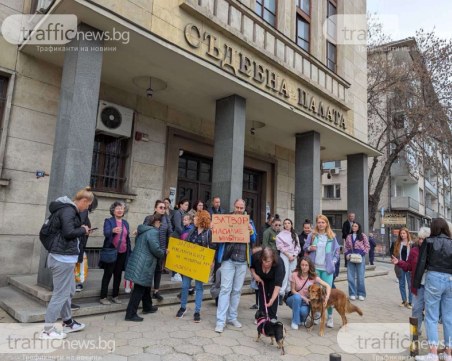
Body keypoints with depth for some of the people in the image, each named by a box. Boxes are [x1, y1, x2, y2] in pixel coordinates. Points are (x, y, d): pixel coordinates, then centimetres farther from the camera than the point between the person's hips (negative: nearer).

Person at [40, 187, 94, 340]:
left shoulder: (68, 208, 13)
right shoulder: (68, 210, -17)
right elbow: (69, 232, -25)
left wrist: (81, 229, 6)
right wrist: (83, 230, -9)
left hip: (64, 256, 10)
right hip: (63, 257, -10)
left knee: (69, 291, 20)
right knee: (60, 294, 0)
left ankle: (68, 323, 32)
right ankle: (47, 330, 11)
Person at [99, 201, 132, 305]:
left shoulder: (125, 223, 12)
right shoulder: (108, 221, -4)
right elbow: (106, 233, -23)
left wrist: (130, 251, 13)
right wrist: (113, 230, -45)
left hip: (123, 253, 5)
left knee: (118, 275, 12)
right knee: (108, 274, 2)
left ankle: (115, 296, 23)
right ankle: (103, 297, 12)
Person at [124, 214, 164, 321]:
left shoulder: (143, 230, 12)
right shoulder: (153, 232, -17)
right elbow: (156, 249, -21)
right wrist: (163, 254, -2)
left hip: (138, 262, 10)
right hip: (143, 265, -10)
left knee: (145, 286, 22)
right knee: (139, 289, -2)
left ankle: (147, 307, 37)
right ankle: (130, 314, 4)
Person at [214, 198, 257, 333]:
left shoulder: (249, 222, 10)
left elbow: (254, 241, 7)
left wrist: (251, 232, -12)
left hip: (242, 261, 3)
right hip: (228, 259, -3)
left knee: (237, 290, 11)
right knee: (225, 289, -4)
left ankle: (232, 317, 24)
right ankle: (220, 320, 1)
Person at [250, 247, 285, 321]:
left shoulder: (278, 263, -42)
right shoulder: (256, 257, -36)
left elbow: (278, 284, -45)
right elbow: (251, 265, -11)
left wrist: (272, 300, -52)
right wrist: (254, 274, -25)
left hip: (275, 277, -2)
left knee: (273, 293, -14)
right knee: (262, 292, -7)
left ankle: (273, 317, 0)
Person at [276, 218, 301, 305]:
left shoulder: (295, 235, 16)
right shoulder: (280, 235, 3)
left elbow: (298, 246, 11)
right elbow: (280, 247, -4)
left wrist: (294, 255, -3)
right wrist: (288, 255, -10)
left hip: (294, 256, 4)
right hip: (284, 256, -4)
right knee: (285, 274, -13)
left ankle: (288, 292, 8)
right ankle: (281, 294, -14)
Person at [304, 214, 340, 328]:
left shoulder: (331, 236, 3)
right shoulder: (312, 235, 2)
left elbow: (337, 250, 10)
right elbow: (305, 247, 9)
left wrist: (334, 261, 0)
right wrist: (310, 248, -12)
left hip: (327, 268, -1)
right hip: (314, 267, 1)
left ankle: (330, 317, 11)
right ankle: (316, 314, 22)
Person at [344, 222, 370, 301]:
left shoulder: (363, 235, 1)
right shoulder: (349, 236, 11)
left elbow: (367, 246, -1)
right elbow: (345, 247, 13)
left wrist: (361, 254, -11)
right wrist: (347, 254, -4)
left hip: (360, 257, -3)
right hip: (350, 257, 3)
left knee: (360, 277, 1)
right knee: (350, 277, 3)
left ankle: (361, 294, 15)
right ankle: (352, 293, 14)